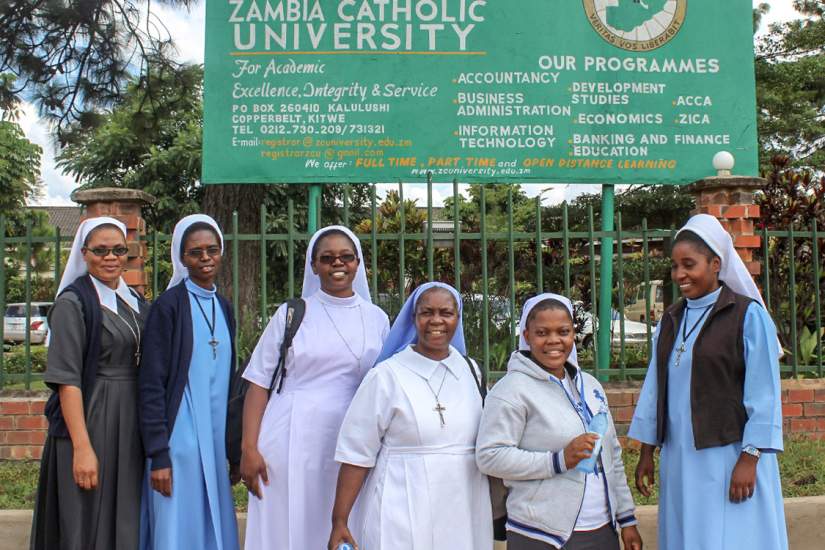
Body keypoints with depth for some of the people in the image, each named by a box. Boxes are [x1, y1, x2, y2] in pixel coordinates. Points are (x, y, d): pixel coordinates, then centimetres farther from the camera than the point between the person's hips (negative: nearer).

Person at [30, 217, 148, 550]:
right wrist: (81, 447, -21)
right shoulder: (73, 303, -8)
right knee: (88, 523, 1)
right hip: (89, 422, -6)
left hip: (132, 427, 7)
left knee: (127, 522, 12)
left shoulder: (135, 303, 11)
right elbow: (66, 379, -15)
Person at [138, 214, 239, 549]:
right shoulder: (168, 306, -8)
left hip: (215, 438, 6)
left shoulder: (224, 308, 11)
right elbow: (151, 384, -11)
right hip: (179, 438, -6)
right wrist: (157, 454, -15)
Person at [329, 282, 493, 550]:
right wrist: (340, 521, -9)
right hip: (402, 516, -4)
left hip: (464, 512, 4)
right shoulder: (387, 375, -8)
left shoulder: (471, 370, 7)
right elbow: (357, 453, -8)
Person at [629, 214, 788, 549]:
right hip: (679, 458, 6)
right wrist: (647, 452, 11)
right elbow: (655, 387, 12)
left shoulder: (748, 314, -8)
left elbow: (762, 392, -11)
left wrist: (749, 458, -15)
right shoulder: (670, 320, 10)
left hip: (729, 456, -5)